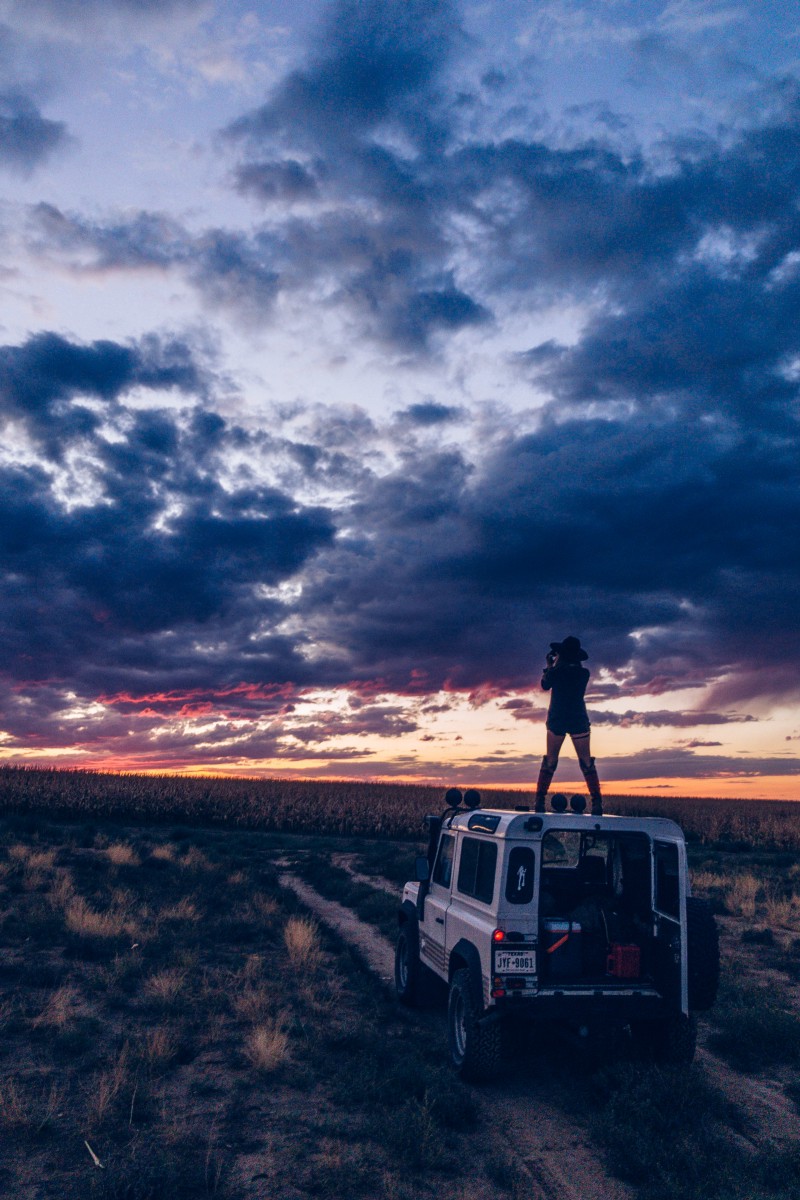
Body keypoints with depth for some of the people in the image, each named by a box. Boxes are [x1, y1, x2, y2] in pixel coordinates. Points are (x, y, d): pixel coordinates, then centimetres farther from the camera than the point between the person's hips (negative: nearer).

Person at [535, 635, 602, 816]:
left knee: (550, 761, 10)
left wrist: (549, 666, 19)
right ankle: (597, 801, 0)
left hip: (557, 720, -1)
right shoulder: (584, 673, -5)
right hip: (579, 720, 1)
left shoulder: (555, 672, -10)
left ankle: (540, 800, 7)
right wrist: (555, 667, 16)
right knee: (586, 762, 7)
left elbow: (545, 685, 9)